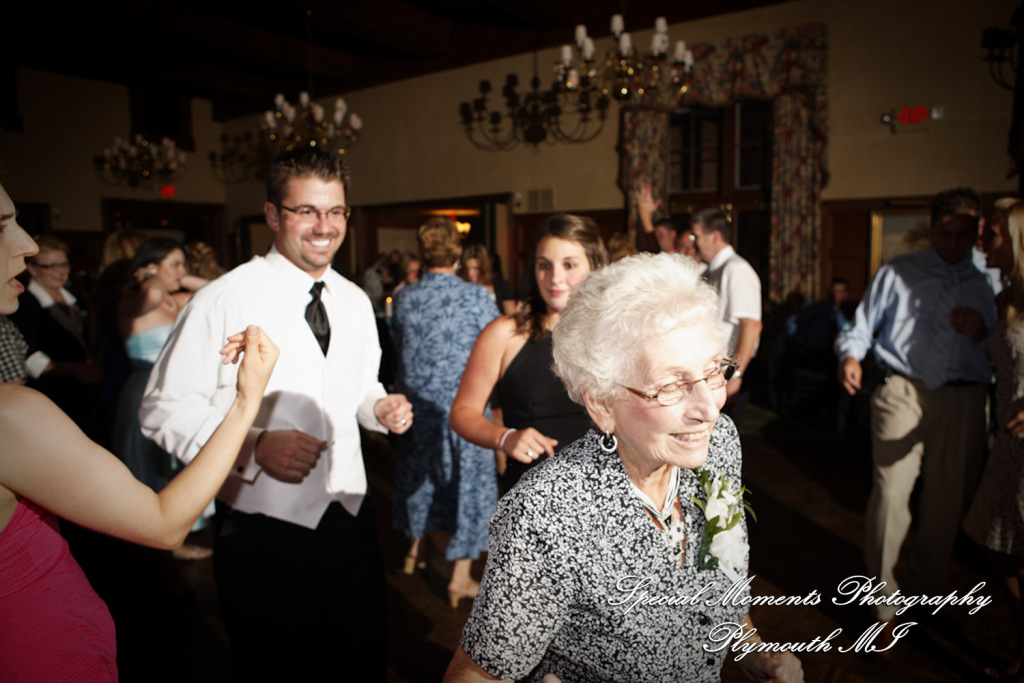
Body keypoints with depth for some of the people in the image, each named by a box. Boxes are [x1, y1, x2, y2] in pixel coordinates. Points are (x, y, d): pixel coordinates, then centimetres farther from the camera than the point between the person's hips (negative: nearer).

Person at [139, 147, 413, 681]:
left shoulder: (356, 302, 7)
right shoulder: (224, 300, -13)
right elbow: (164, 408, -13)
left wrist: (381, 408, -3)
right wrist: (252, 446, -27)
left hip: (351, 516, 6)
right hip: (263, 527, -5)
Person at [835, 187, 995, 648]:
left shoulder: (990, 283, 16)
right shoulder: (897, 273, 10)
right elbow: (861, 327, 7)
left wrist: (982, 331, -6)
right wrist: (851, 356, -13)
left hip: (963, 401, 3)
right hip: (902, 392, -2)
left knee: (947, 502, 9)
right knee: (890, 495, -8)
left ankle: (924, 596, 30)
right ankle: (884, 603, 9)